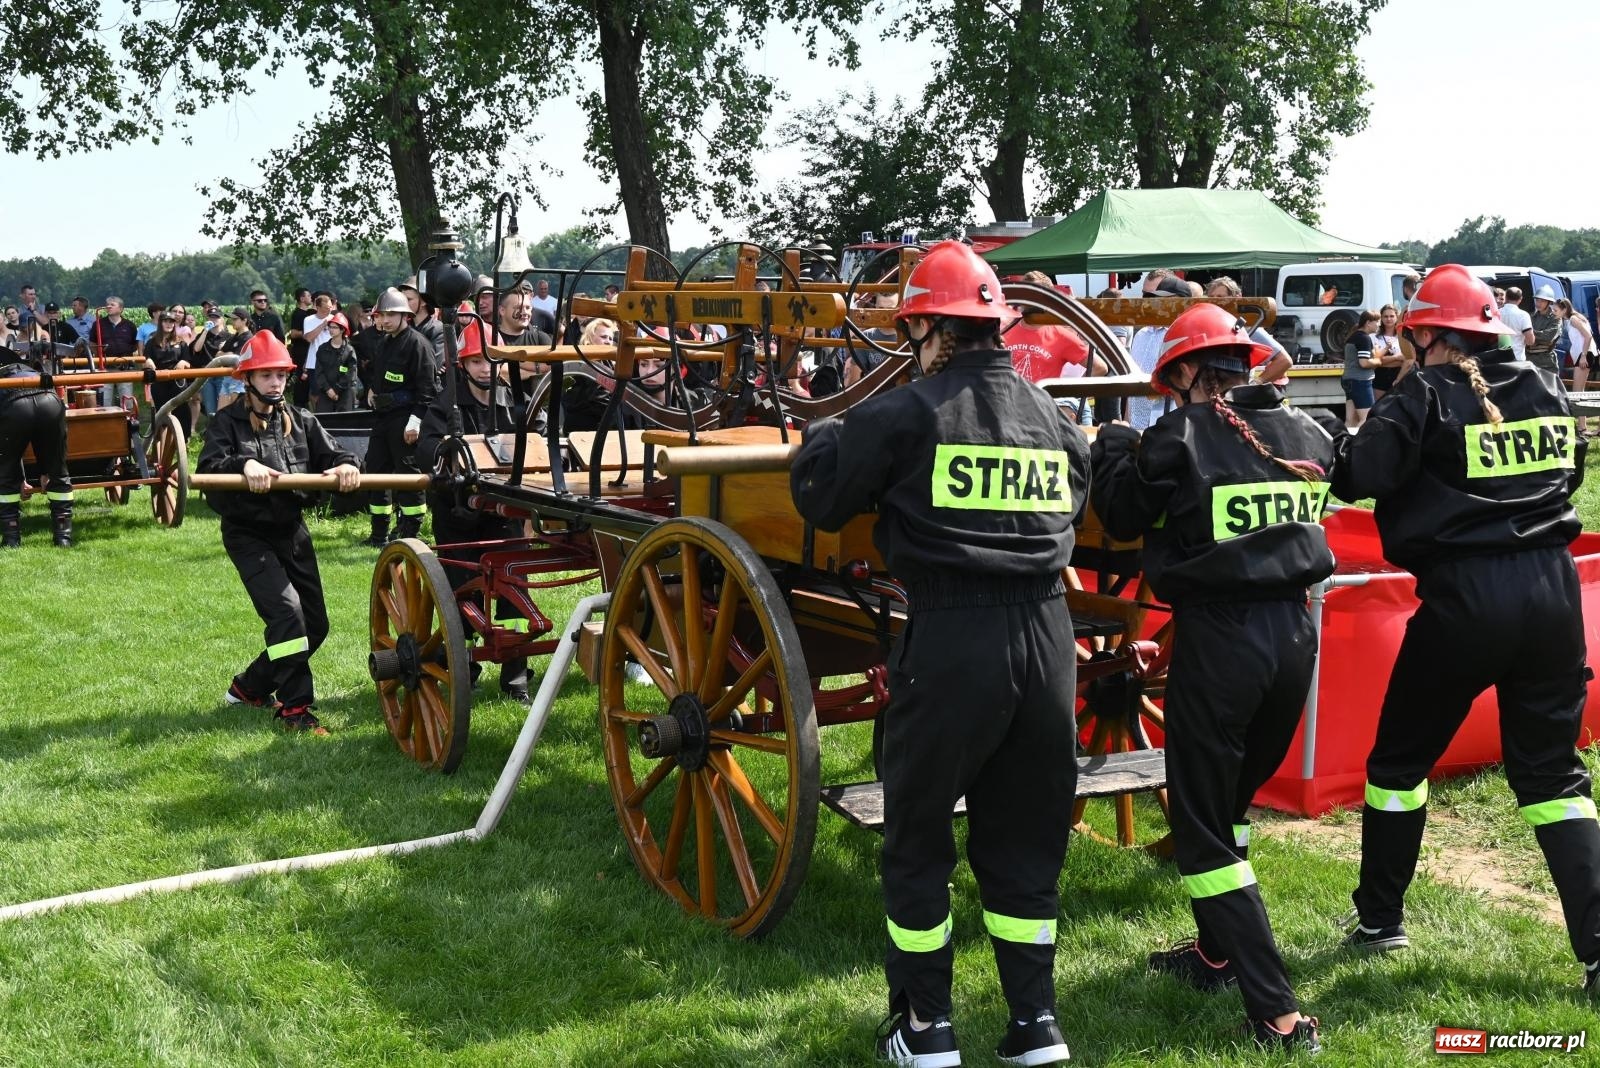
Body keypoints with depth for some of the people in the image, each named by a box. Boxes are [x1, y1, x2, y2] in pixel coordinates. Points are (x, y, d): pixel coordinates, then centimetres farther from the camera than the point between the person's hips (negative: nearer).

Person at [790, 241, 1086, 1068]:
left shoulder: (906, 414, -6)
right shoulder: (1050, 418, 9)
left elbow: (820, 496, 3)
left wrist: (823, 434, 23)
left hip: (951, 637, -5)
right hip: (1043, 633, 5)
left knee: (918, 834, 12)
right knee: (1022, 837, 17)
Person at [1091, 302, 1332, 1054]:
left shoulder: (1182, 434, -10)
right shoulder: (1306, 434, 6)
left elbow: (1122, 515, 2)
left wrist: (1112, 445, 19)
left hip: (1219, 635, -6)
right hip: (1294, 630, 6)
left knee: (1200, 823, 4)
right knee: (1228, 798, 25)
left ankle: (1278, 1013, -1)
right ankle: (1217, 954, 39)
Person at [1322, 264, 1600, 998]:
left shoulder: (1426, 395, -7)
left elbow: (1359, 475, -18)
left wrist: (1330, 444, 0)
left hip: (1465, 598, -5)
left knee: (1401, 757, 14)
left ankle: (1380, 918, 25)